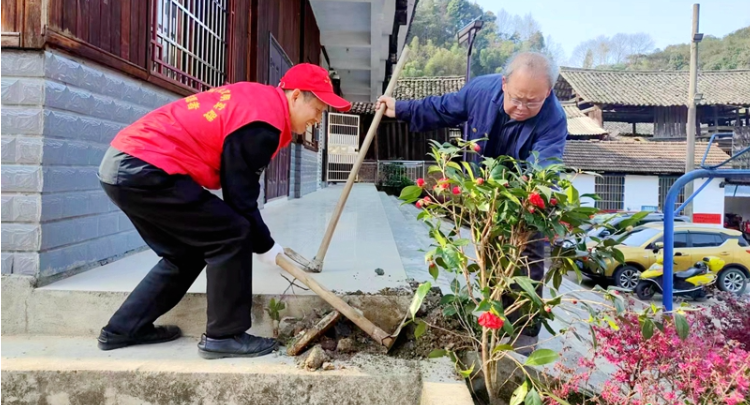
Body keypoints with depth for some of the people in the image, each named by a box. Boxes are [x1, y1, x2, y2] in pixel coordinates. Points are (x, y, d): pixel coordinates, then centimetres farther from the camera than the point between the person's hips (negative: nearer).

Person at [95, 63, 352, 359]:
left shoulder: (254, 97, 15)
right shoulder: (264, 121, -15)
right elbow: (241, 198, -12)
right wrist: (265, 247, 3)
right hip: (144, 171, -10)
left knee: (187, 254, 18)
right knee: (232, 235, -6)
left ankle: (124, 328, 28)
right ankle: (224, 336, 3)